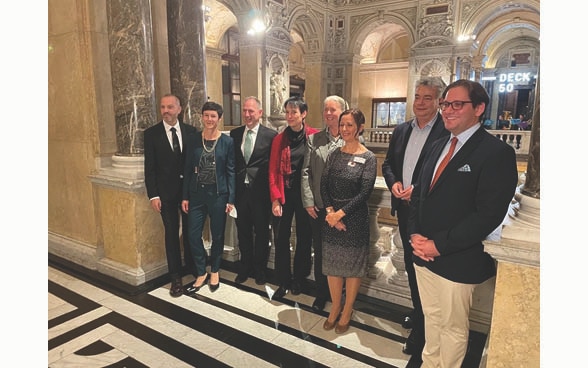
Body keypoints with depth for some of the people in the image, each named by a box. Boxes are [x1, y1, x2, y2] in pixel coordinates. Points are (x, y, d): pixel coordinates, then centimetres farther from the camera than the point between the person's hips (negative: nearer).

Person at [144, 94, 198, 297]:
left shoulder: (191, 131, 1)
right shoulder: (151, 133, -2)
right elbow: (149, 167, -3)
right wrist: (153, 195, -8)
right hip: (166, 190, -1)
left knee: (191, 231, 12)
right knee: (171, 233, 6)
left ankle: (192, 267, 33)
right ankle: (175, 278, 18)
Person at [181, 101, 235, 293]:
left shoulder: (227, 141, -3)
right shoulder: (194, 139, 2)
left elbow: (231, 171, -3)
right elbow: (188, 169, 5)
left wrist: (231, 198, -7)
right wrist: (185, 196, 2)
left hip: (218, 194, -2)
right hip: (197, 193, 2)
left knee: (217, 235, 10)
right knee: (193, 235, 2)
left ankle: (214, 271, 31)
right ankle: (201, 273, 22)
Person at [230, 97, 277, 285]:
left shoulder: (271, 135, -6)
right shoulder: (235, 134, 6)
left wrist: (272, 191, -9)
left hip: (260, 191, -3)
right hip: (240, 190, 4)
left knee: (261, 232, 11)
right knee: (243, 231, 15)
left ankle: (260, 269, 31)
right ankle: (245, 268, 34)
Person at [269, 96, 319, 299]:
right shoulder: (279, 139, 2)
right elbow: (273, 171, 0)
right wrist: (275, 199, -7)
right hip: (284, 194, 1)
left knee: (304, 237, 11)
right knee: (281, 238, 4)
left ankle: (299, 278, 29)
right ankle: (283, 281, 20)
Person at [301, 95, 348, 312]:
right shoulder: (313, 140, 6)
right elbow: (305, 172, 3)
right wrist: (308, 202, -3)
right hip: (318, 208, 2)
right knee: (320, 252, 13)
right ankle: (321, 294, 30)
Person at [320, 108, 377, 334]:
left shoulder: (368, 158, -7)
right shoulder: (334, 154, 5)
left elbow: (365, 192, -13)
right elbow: (324, 185, 1)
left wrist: (341, 213, -16)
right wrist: (330, 212, -13)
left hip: (355, 218, -4)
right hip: (331, 217, 4)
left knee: (352, 266, 9)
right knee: (332, 264, 12)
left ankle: (347, 311, 29)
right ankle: (335, 308, 31)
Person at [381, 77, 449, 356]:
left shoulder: (447, 132, -13)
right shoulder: (401, 131, 8)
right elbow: (387, 163, 14)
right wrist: (393, 183, -5)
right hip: (405, 209, 7)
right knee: (410, 264, 20)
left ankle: (421, 329, 20)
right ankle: (418, 312, 41)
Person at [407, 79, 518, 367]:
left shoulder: (497, 152, -13)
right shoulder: (438, 146, 10)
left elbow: (489, 214, -20)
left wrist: (439, 245, -19)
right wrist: (414, 234, -4)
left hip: (457, 261, -6)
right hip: (423, 254, 7)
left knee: (453, 327, 13)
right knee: (431, 317, 23)